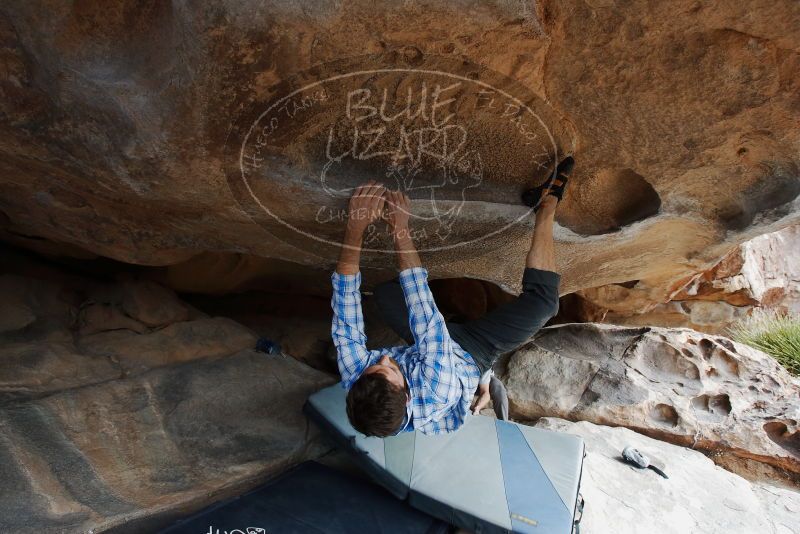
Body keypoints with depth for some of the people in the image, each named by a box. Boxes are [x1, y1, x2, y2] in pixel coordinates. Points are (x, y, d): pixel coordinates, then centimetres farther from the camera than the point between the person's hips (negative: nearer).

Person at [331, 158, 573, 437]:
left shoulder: (354, 380, -35)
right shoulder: (433, 394, -46)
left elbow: (346, 320, -33)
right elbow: (427, 319, -43)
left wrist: (354, 227, -41)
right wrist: (401, 232, -40)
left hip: (430, 341, 4)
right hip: (472, 354, -4)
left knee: (384, 290, 9)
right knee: (541, 299, -18)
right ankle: (548, 202, 1)